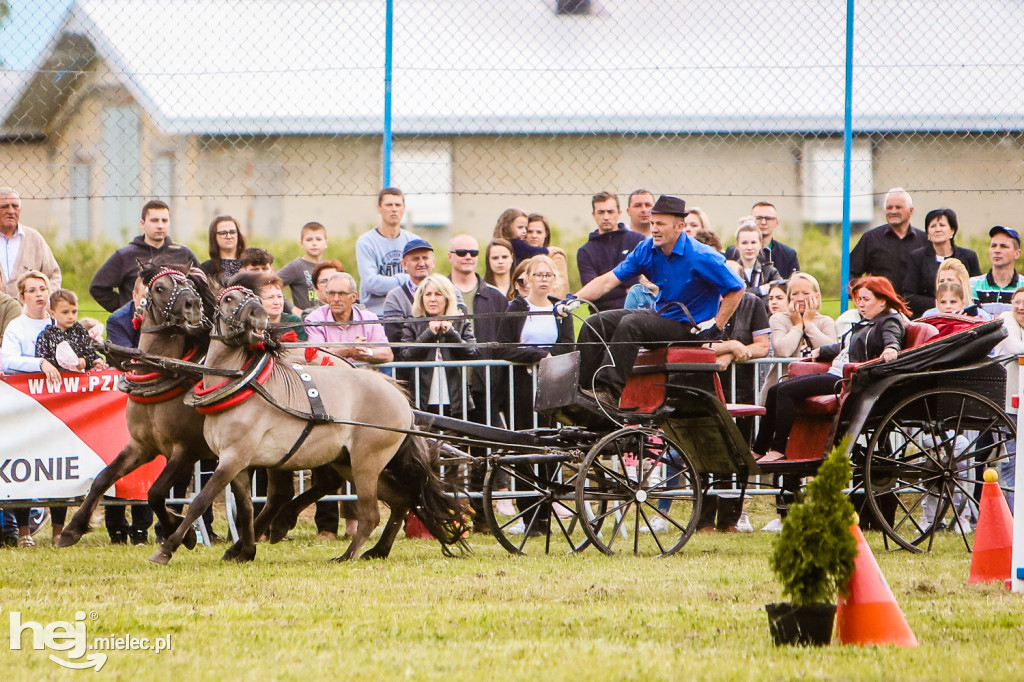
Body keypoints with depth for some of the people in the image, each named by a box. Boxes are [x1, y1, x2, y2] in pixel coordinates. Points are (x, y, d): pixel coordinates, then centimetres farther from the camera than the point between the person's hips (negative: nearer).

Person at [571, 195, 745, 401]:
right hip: (660, 313, 7)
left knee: (630, 324, -31)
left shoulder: (700, 257, -18)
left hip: (686, 325, -7)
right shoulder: (647, 249, 0)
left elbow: (736, 289, -12)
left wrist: (716, 328, -15)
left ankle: (610, 390, -34)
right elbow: (608, 281, -1)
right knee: (595, 324, -5)